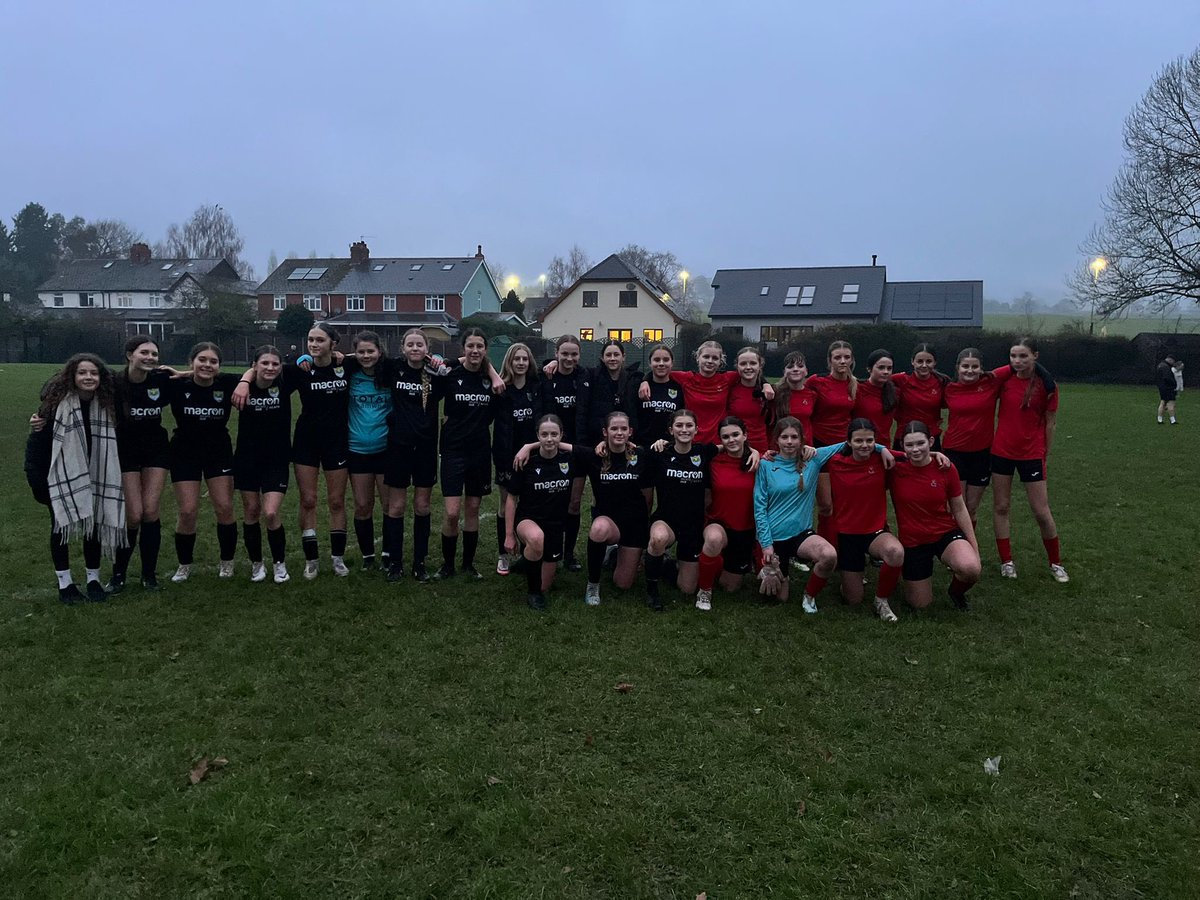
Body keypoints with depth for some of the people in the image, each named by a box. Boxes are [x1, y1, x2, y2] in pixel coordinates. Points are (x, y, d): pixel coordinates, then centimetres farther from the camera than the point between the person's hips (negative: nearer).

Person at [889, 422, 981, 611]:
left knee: (971, 569, -31)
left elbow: (959, 510, 0)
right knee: (920, 605, 5)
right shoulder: (895, 469, -13)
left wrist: (974, 546, 0)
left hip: (946, 533, 0)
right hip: (913, 541, 0)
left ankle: (956, 591, 5)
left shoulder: (945, 468, -10)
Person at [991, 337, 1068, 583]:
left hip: (1032, 454, -2)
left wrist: (1045, 456, 3)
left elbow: (1050, 424, -1)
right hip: (1001, 450, 3)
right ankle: (1006, 561, 19)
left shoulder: (1046, 385, -9)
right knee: (1000, 507, 7)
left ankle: (1056, 563, 21)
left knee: (1042, 512, 3)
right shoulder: (1005, 379, -3)